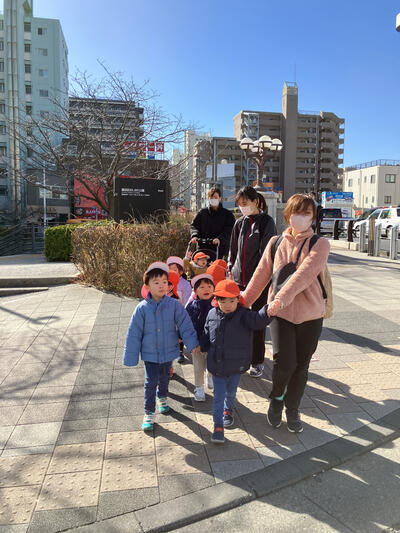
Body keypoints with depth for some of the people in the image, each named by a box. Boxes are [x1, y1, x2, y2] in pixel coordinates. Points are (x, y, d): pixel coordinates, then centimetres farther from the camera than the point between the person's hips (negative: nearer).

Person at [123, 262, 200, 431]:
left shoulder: (174, 305, -13)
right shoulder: (142, 308, -15)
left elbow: (185, 325, -9)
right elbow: (134, 333, -9)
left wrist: (193, 343, -13)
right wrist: (130, 357, -6)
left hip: (168, 351, 2)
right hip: (150, 353, -2)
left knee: (164, 378, 22)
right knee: (151, 382, 3)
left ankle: (162, 398, 50)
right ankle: (149, 414, 19)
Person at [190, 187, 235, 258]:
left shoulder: (228, 214, 3)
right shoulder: (202, 212, 11)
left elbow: (229, 230, -7)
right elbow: (194, 225, 10)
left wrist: (220, 239, -25)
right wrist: (195, 235, -11)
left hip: (219, 249, -2)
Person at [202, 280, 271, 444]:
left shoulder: (244, 316, -17)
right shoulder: (212, 315, -5)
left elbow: (258, 320, -38)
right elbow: (206, 336, 11)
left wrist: (268, 310, -55)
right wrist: (200, 347, 15)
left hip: (236, 366, -1)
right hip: (216, 366, 1)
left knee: (231, 392, 22)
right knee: (218, 396, 6)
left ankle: (228, 410, 50)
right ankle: (218, 426, 17)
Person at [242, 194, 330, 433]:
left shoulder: (320, 244, -5)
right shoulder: (276, 243, 5)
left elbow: (304, 274, -21)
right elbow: (261, 276, 6)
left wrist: (282, 297, -34)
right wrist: (243, 302, 4)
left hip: (310, 315, 0)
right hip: (280, 314, 1)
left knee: (301, 366, 11)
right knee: (284, 361, -14)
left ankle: (292, 410, 35)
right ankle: (277, 397, 19)